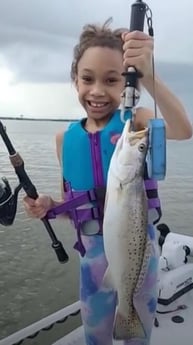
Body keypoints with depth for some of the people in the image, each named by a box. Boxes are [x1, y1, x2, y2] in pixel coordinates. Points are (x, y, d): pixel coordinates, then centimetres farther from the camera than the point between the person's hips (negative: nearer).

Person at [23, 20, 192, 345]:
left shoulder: (136, 121, -13)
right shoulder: (65, 138, -4)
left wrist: (149, 77, -50)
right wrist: (49, 207, -15)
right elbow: (72, 202, 6)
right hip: (93, 253, 3)